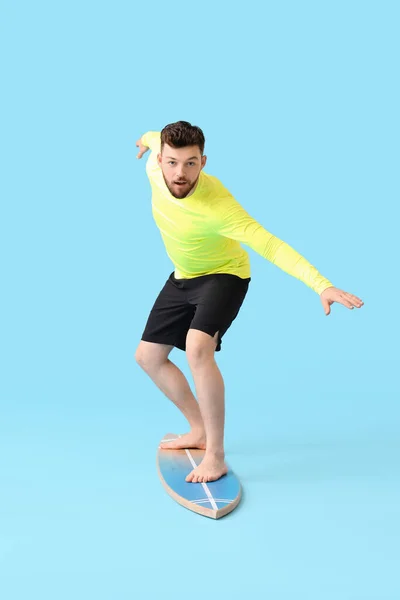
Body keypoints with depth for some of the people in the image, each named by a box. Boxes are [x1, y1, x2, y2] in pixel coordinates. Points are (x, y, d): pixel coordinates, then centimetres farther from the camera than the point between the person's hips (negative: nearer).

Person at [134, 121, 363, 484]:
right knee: (148, 356, 9)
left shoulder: (217, 205, -37)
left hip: (223, 276, -7)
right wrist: (148, 139, 31)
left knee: (197, 348, -32)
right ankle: (200, 431, 25)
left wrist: (322, 285, -57)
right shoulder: (156, 169, -19)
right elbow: (156, 139, 6)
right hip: (182, 277, 8)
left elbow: (270, 245, -45)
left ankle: (216, 455, -17)